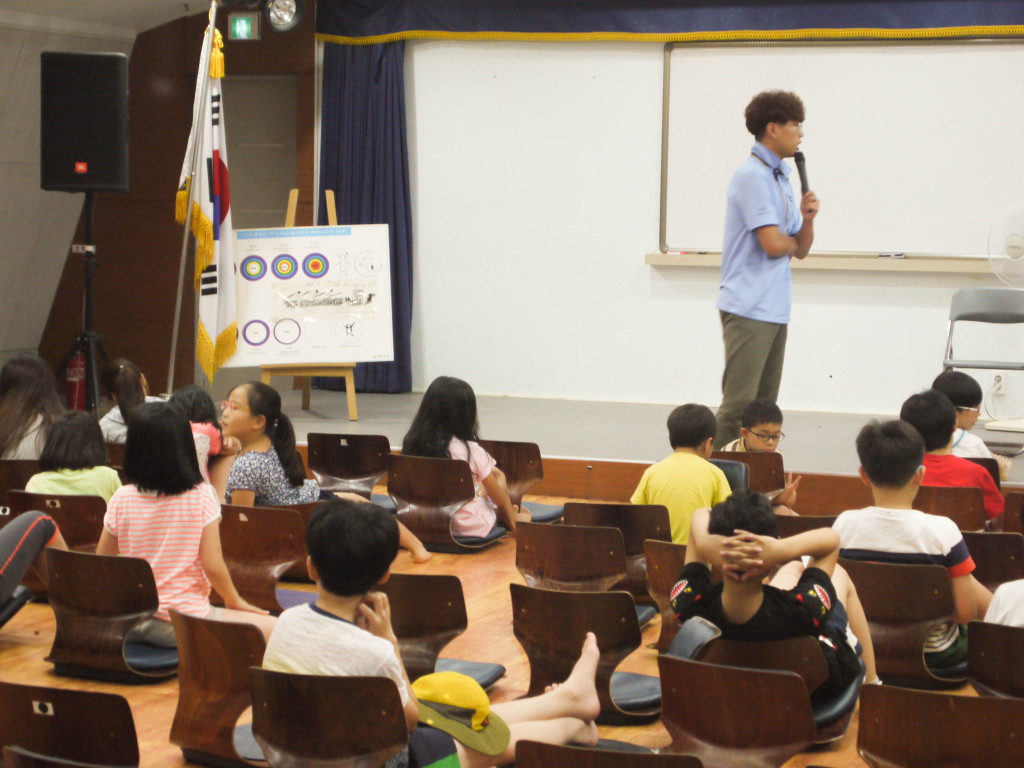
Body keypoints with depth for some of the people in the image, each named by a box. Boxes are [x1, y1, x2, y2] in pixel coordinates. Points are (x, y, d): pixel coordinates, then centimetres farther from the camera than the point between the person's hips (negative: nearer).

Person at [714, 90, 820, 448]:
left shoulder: (781, 178, 18)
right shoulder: (752, 176, -11)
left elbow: (801, 249, 19)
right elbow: (773, 244, -19)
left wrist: (807, 219, -2)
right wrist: (792, 242, 3)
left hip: (775, 310, 10)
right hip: (749, 308, -10)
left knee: (765, 403, 12)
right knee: (739, 403, -11)